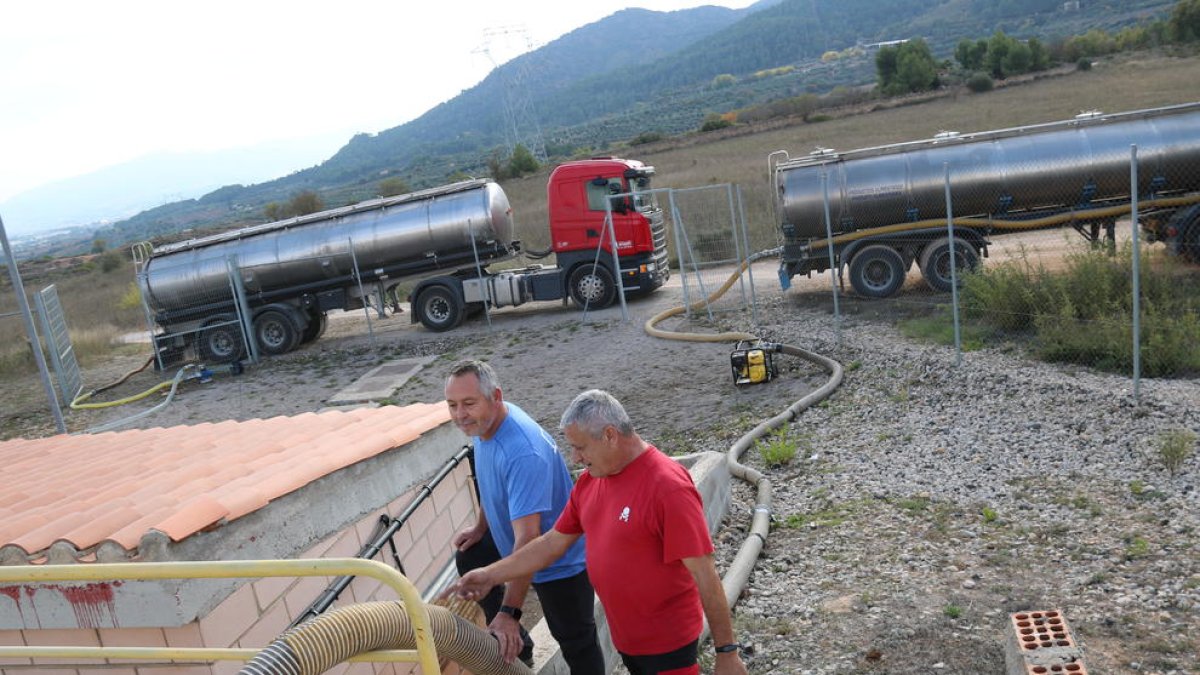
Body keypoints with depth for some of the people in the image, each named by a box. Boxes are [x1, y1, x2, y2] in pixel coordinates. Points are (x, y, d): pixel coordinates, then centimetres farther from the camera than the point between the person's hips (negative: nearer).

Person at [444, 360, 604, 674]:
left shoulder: (523, 452, -38)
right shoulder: (484, 423, -9)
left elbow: (528, 538, -40)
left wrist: (510, 613, -40)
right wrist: (481, 527, 16)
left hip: (558, 559, -9)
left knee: (576, 642, 1)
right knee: (469, 557, 23)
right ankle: (516, 645, 31)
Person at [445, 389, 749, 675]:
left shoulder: (669, 487, -25)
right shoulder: (589, 481, 0)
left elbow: (705, 574, -23)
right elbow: (553, 542, 9)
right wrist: (491, 575, 5)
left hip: (668, 642, -7)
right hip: (624, 638, 7)